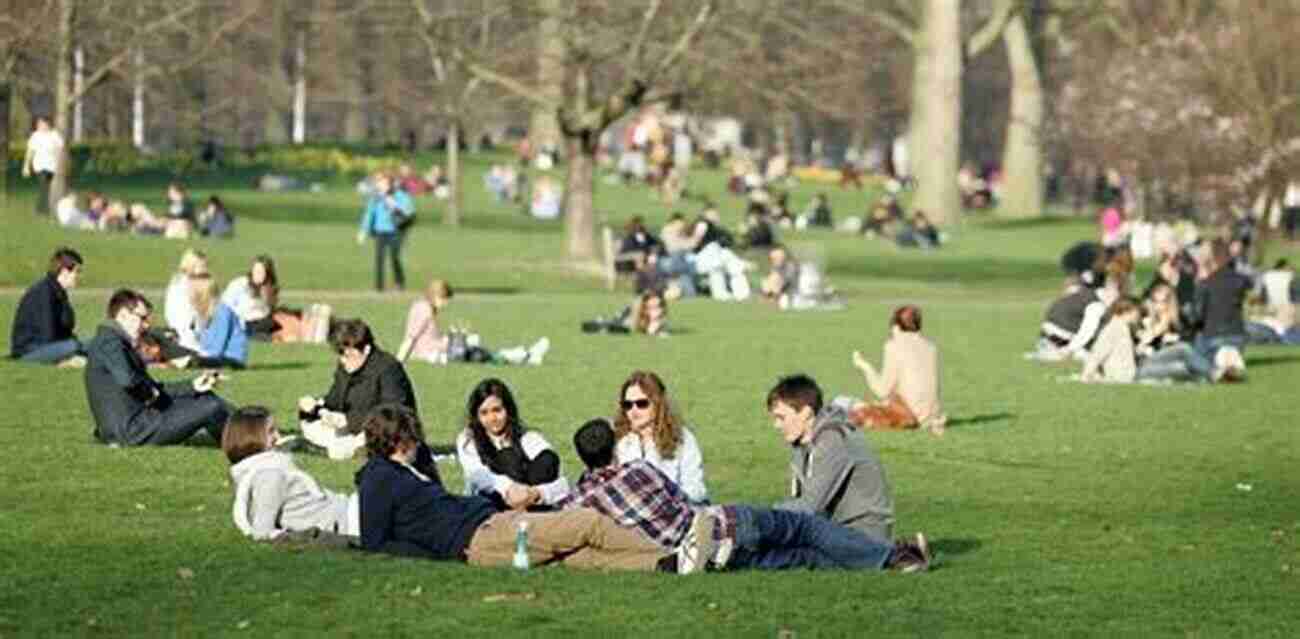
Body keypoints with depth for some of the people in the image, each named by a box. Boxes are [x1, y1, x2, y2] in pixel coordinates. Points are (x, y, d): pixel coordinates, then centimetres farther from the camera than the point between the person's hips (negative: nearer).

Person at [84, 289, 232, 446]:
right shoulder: (109, 341, -11)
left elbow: (155, 388, 23)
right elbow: (127, 380, -30)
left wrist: (192, 386, 16)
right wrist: (151, 394, -11)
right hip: (132, 429, -11)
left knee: (205, 397, 16)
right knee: (212, 408, -8)